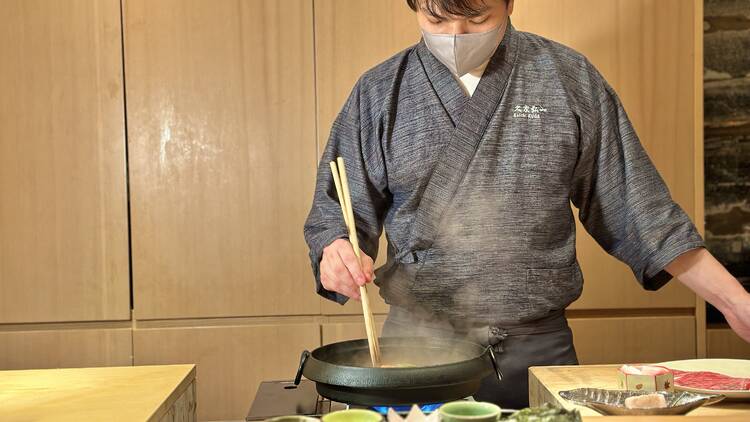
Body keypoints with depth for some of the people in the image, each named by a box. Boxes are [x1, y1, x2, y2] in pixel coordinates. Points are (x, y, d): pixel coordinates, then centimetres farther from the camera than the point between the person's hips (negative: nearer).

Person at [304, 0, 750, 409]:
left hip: (540, 350, 0)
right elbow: (338, 214, 5)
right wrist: (336, 255, -18)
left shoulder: (570, 78, 1)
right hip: (417, 344, 0)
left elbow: (633, 207, 4)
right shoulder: (379, 93, 1)